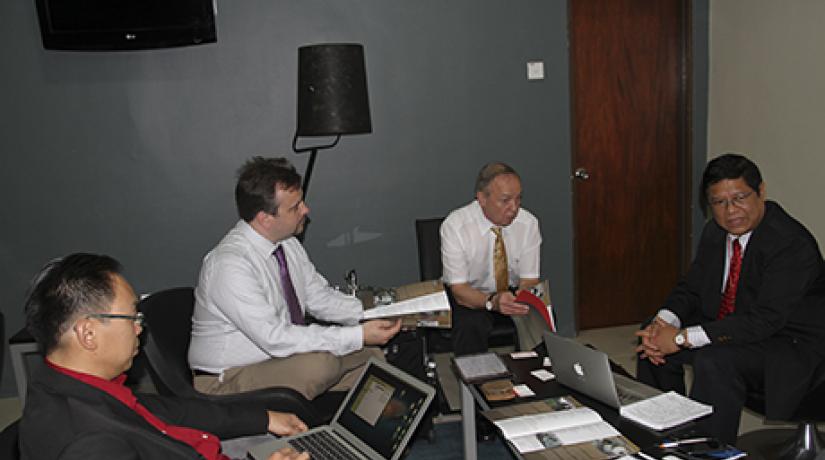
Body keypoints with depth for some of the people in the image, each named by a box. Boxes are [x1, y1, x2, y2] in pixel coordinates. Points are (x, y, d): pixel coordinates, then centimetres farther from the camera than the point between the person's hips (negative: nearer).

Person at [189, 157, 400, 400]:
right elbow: (274, 338, -30)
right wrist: (358, 336, -29)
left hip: (281, 356, 8)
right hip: (227, 382, -8)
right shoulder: (229, 265, -27)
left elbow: (319, 297, 8)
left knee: (371, 355, -6)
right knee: (321, 363, -31)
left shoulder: (287, 243, 0)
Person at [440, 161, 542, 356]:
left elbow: (529, 280, -8)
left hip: (513, 293, 3)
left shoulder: (529, 223, -12)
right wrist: (492, 302, -40)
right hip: (469, 297, -3)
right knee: (470, 325, -34)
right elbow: (459, 289, -21)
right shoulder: (454, 226, -20)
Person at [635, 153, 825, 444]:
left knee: (714, 362, -33)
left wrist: (683, 338, -31)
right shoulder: (715, 232, 1)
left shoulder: (793, 243, -24)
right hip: (725, 328, 8)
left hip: (787, 345, -8)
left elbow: (764, 320, -30)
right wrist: (663, 323, -17)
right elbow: (691, 288, 6)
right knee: (654, 343, -1)